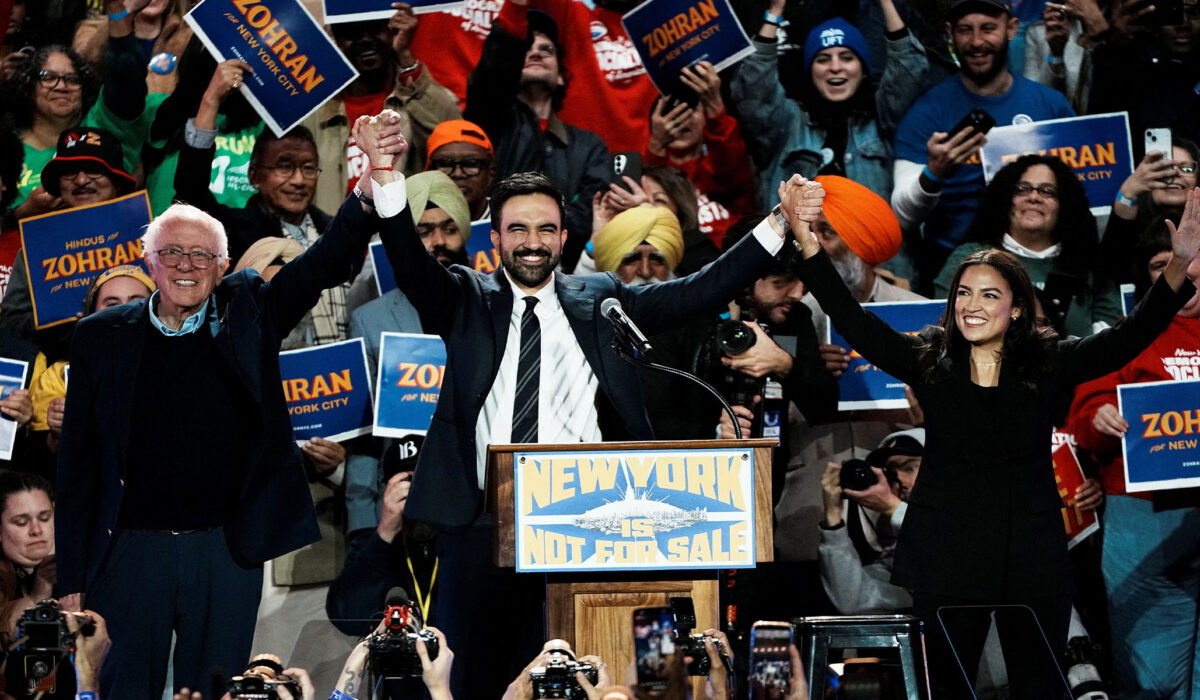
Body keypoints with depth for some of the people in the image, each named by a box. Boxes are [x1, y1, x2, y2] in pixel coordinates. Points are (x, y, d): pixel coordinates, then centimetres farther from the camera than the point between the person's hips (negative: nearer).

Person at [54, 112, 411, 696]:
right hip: (132, 552, 0)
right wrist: (71, 579, 0)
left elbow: (330, 261, -8)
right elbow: (77, 463, 5)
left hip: (229, 551, 1)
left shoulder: (247, 313, 4)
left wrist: (377, 182, -28)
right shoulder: (103, 337, 3)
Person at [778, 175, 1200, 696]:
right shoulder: (928, 361, 4)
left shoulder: (1049, 364, 3)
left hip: (1034, 556, 0)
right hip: (947, 554, 0)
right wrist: (808, 244, -18)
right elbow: (854, 324, -5)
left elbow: (1128, 339, -9)